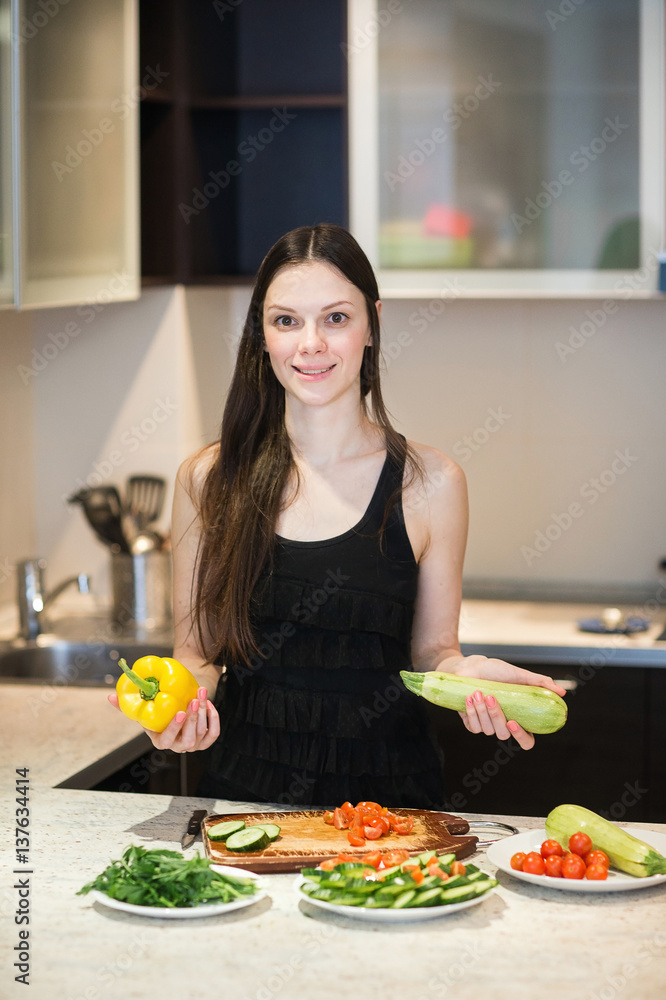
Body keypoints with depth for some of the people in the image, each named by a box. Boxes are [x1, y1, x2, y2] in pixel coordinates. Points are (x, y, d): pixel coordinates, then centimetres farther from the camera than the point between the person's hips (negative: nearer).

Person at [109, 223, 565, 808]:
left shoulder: (429, 482, 1)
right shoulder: (208, 480, 4)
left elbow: (430, 651, 9)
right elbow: (198, 648, 9)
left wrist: (465, 671, -13)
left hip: (388, 788, -1)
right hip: (246, 782, 1)